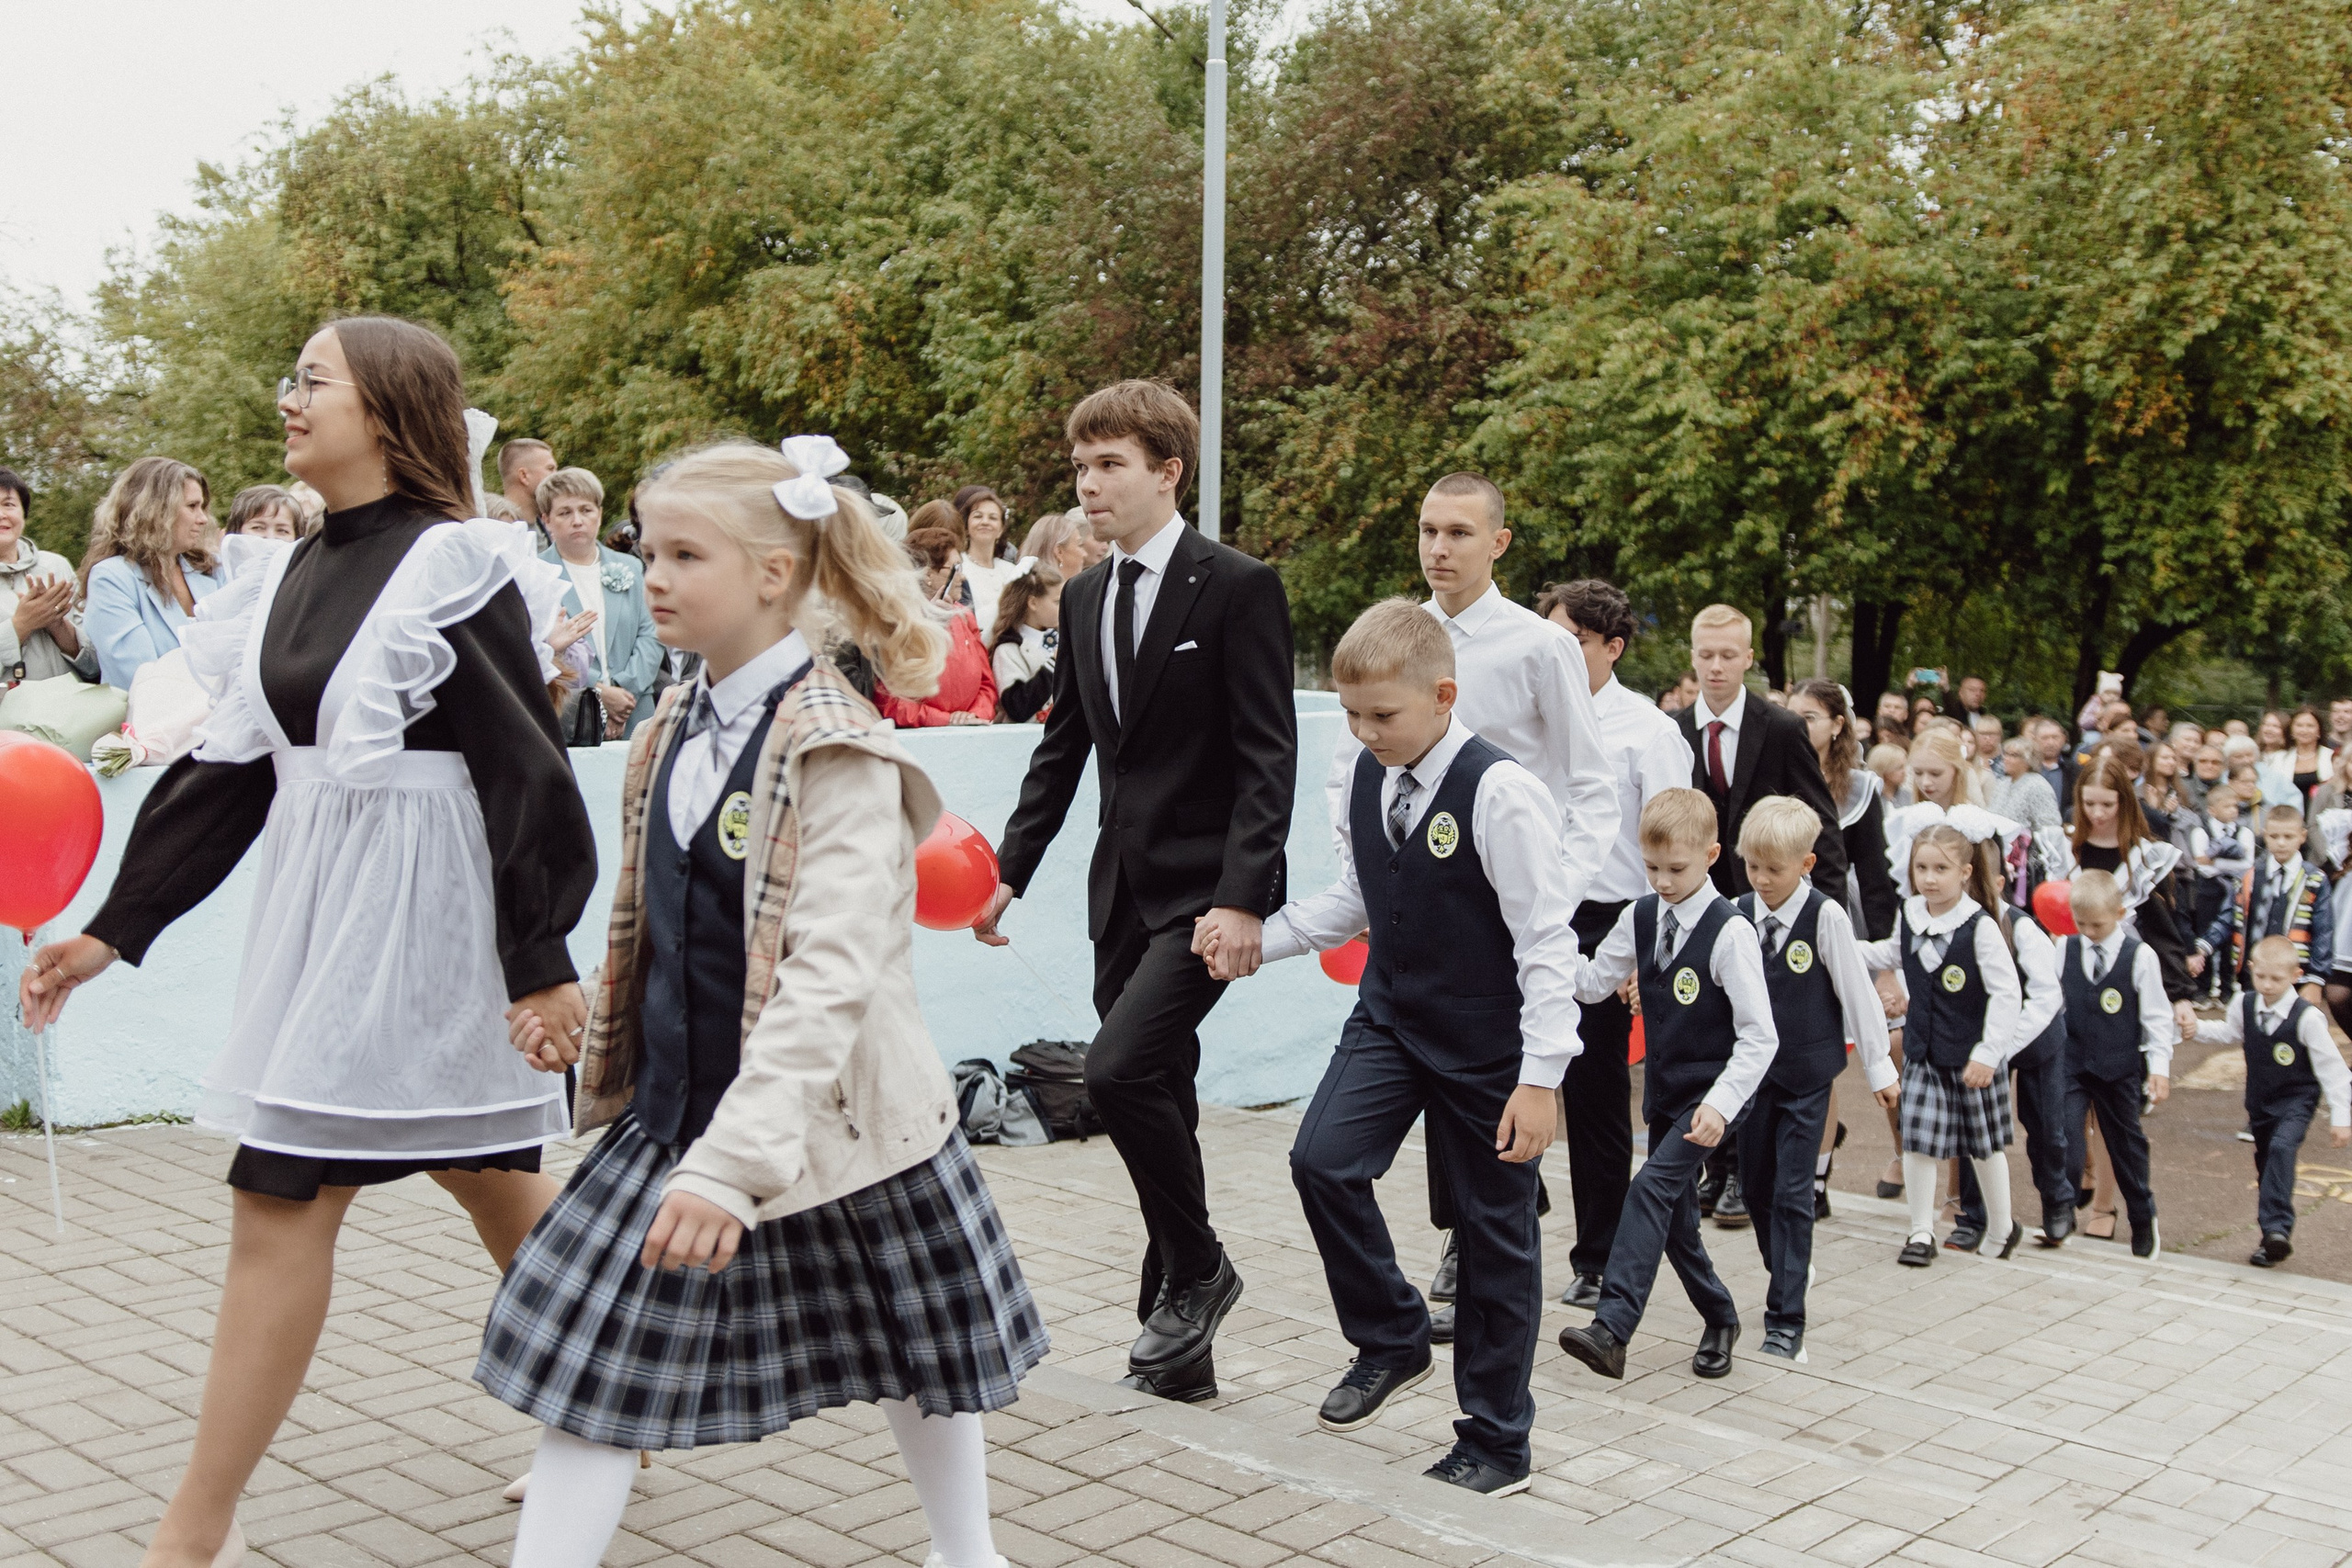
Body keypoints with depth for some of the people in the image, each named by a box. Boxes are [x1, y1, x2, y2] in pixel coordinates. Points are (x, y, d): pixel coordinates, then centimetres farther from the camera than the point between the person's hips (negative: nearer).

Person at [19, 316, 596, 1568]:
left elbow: (525, 770, -14)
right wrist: (113, 929, 11)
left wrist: (542, 960, -16)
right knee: (488, 1179, 16)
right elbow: (231, 770, 12)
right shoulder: (295, 577, 10)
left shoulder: (454, 566, -12)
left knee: (280, 1200, -5)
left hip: (421, 914, -7)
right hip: (314, 911, 8)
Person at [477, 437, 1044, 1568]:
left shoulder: (839, 753, -19)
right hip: (675, 1111, 6)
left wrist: (732, 1161, -36)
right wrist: (585, 1010, 2)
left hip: (831, 1121, -6)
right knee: (590, 1358, 3)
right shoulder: (671, 739, 4)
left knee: (914, 1356, 15)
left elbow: (831, 979, -29)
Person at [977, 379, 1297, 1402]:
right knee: (1157, 1100, 10)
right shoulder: (1086, 598, 11)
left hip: (1206, 889, -7)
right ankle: (1179, 1342, 20)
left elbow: (1269, 759, -14)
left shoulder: (1238, 589, -10)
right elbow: (1063, 745, 18)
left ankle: (1195, 1269, 4)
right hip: (1123, 888, 7)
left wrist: (1243, 900, -22)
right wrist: (1010, 871, 12)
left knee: (1122, 1068, -20)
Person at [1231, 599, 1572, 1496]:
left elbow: (1547, 942, -19)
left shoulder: (1498, 793, -21)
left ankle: (1496, 1441, 21)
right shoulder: (1366, 779, 1)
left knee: (1494, 1228, 5)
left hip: (1489, 1044, -6)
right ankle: (1390, 1340, 13)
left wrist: (1541, 1076, -22)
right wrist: (1255, 936, 1)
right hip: (1390, 1018, 6)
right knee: (1322, 1160, -12)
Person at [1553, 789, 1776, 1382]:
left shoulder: (1729, 931, -17)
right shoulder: (1641, 916, 3)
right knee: (1675, 1217, 12)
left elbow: (1759, 1036, -17)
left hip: (1710, 1093, -7)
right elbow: (1590, 983, 10)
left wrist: (1721, 1104, -27)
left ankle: (1611, 1328, -26)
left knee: (1651, 1188, -21)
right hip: (1663, 1090, 7)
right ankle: (1719, 1320, 33)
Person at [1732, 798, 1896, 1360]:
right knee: (1755, 1186, 13)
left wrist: (1878, 1067, -2)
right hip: (1755, 1070, 4)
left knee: (1792, 1192, -5)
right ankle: (1787, 1275, 37)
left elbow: (1857, 993, -7)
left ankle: (1786, 1320, 0)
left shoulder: (1826, 917, -14)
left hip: (1807, 1072, -4)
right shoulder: (1737, 914, -4)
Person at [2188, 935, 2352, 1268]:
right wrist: (2196, 1028, 0)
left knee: (2282, 1147, -30)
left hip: (2297, 1101, -6)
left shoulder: (2307, 1017, -19)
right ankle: (2273, 1239, 26)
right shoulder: (2246, 1007, -3)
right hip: (2260, 1102, 6)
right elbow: (2228, 1032, 18)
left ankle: (2277, 1226, -35)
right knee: (2265, 1165, 13)